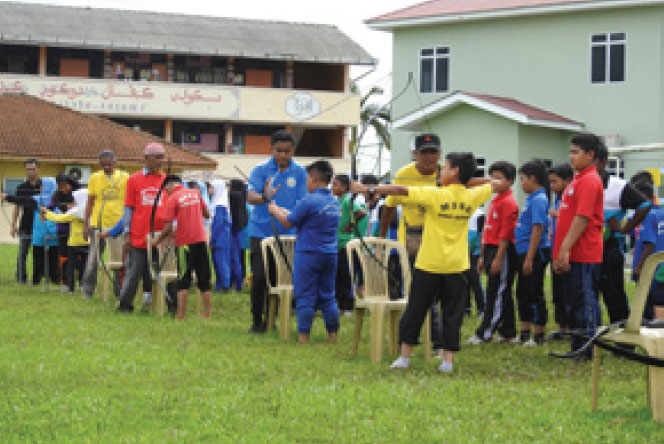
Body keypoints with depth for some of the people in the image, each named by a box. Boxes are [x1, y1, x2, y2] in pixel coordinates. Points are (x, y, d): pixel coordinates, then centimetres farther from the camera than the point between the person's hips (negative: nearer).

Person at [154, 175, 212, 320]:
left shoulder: (172, 199, -5)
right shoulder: (195, 193, 8)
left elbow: (168, 228, -9)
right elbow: (207, 215, 15)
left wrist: (157, 241, 4)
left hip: (185, 243, -4)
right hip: (200, 240, 4)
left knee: (183, 281, 0)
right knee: (204, 278, 9)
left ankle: (181, 314, -4)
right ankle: (207, 313, 10)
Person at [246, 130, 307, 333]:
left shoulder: (299, 173, 2)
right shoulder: (260, 170, -3)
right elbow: (250, 197, -17)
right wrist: (265, 197, -40)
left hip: (287, 234, 2)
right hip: (261, 231, -2)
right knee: (259, 277, -3)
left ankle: (270, 320, 17)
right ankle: (256, 322, 8)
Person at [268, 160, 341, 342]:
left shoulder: (309, 201, -15)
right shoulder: (335, 202, 9)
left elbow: (288, 223, -7)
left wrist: (275, 211, 12)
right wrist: (286, 212, 25)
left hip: (309, 254, -6)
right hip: (330, 255, 6)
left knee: (305, 296, 0)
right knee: (327, 296, 12)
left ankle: (304, 335, 0)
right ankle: (333, 334, 12)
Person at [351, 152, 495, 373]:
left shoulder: (435, 195, -12)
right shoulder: (472, 197, 1)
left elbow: (402, 191, -19)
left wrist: (369, 189, -17)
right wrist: (469, 180, 13)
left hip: (429, 264, -3)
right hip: (456, 266, 3)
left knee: (415, 310, 8)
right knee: (452, 313, 6)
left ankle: (405, 356, 11)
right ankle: (448, 360, 2)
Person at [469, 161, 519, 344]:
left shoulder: (508, 202, -11)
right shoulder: (494, 200, 17)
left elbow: (505, 233, -17)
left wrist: (498, 258, -20)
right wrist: (482, 256, 21)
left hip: (503, 250, -9)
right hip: (490, 249, 9)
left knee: (497, 293, -5)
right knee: (503, 294, 11)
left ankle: (485, 332, -5)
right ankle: (508, 333, 15)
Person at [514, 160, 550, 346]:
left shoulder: (539, 200, -15)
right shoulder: (532, 198, 14)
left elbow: (538, 229, -21)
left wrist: (530, 258, -23)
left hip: (535, 253, -10)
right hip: (524, 253, 10)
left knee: (534, 294, -3)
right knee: (523, 294, 14)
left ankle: (538, 335, 5)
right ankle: (525, 334, 22)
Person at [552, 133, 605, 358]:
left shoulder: (590, 180, -13)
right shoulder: (579, 180, 19)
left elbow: (582, 218, -21)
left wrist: (565, 249, -23)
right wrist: (560, 252, 21)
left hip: (583, 255, -10)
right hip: (574, 255, 10)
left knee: (585, 301, -6)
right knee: (576, 301, 14)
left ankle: (589, 351, -2)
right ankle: (578, 347, 21)